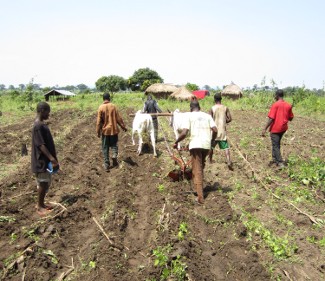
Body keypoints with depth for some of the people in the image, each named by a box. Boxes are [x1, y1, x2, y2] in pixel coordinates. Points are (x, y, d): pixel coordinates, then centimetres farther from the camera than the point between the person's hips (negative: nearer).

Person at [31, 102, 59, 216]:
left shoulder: (42, 124, 10)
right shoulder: (38, 126, -21)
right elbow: (41, 145, -25)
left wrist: (52, 158, 20)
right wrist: (52, 158, -28)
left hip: (46, 159, 10)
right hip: (42, 160, -10)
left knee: (46, 183, 17)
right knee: (43, 183, 1)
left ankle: (41, 203, 29)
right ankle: (39, 206, 15)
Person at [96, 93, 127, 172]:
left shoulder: (100, 107, -7)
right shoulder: (113, 106, -4)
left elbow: (99, 121, -6)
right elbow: (118, 118, -2)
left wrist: (98, 131, 1)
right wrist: (123, 126, 8)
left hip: (105, 130, -1)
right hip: (113, 129, 1)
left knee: (105, 148, 7)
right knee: (114, 144, 18)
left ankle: (106, 165, 8)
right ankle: (114, 155, -10)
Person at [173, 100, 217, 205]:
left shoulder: (189, 116, 2)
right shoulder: (207, 116, 13)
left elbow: (184, 133, -9)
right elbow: (215, 130, 3)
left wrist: (176, 142, 5)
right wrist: (211, 140, 21)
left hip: (195, 145, -4)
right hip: (206, 145, 4)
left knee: (197, 170, 1)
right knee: (201, 167, 24)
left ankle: (200, 197, -2)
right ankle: (199, 187, 33)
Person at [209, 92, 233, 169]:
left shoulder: (212, 108, -3)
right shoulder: (225, 108, 2)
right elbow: (229, 119, 1)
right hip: (223, 130, 0)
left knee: (211, 146, 18)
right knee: (226, 147, -3)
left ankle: (210, 160, 30)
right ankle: (229, 162, -19)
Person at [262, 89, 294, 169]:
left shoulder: (275, 105, -16)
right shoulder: (288, 105, 2)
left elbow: (271, 118, -21)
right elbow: (290, 118, 9)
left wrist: (264, 129, -18)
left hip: (275, 128, -6)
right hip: (283, 128, 6)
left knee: (275, 145, 1)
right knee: (277, 143, 23)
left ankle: (280, 163, -2)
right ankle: (275, 158, 30)